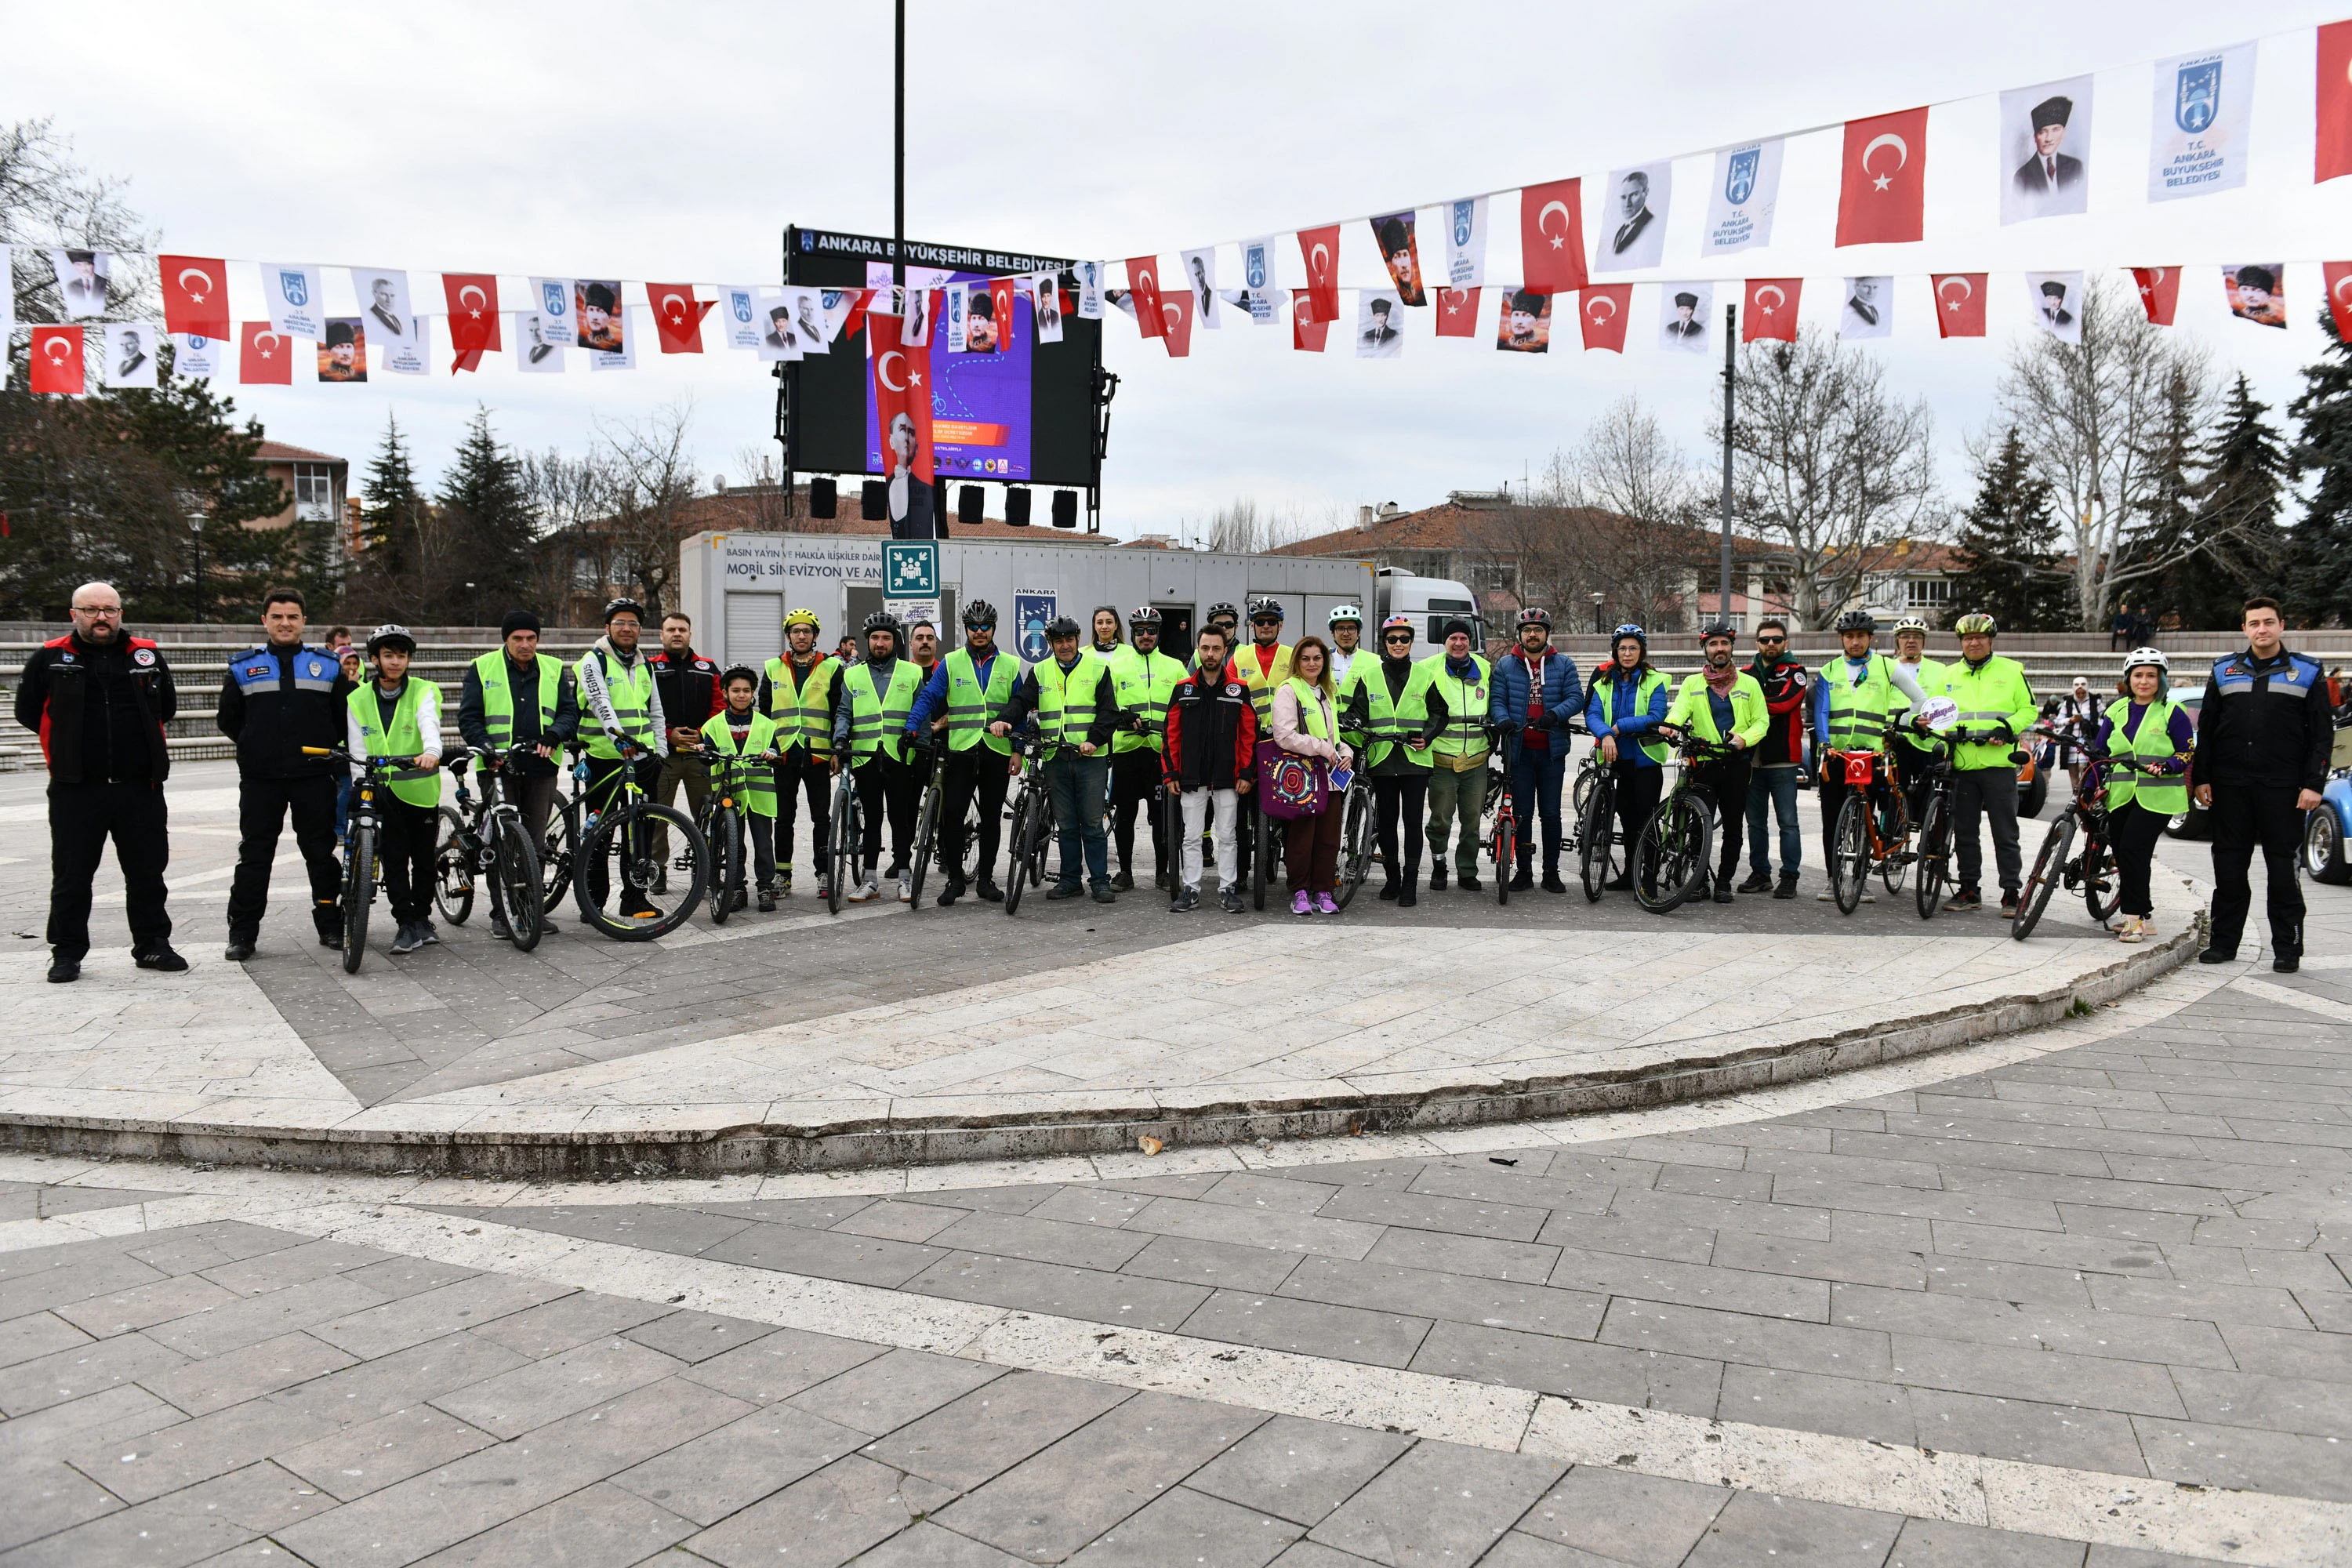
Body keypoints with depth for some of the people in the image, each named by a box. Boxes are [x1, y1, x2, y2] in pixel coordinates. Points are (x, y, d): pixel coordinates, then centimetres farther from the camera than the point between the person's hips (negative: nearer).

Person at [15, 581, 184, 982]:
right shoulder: (50, 658, 1)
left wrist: (137, 735, 11)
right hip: (75, 789, -1)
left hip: (140, 787, 2)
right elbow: (27, 711, 8)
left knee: (148, 873, 8)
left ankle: (153, 945, 20)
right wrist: (70, 739, 7)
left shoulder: (147, 654, 7)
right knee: (71, 876, 6)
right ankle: (67, 953, 16)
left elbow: (167, 707, 18)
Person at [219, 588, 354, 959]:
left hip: (315, 777, 0)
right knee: (254, 855, 3)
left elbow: (347, 717, 13)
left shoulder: (328, 667, 8)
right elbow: (228, 719, 15)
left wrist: (323, 747, 7)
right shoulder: (243, 668, 8)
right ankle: (242, 932, 9)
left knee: (321, 852, 5)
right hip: (260, 779, 0)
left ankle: (330, 925, 14)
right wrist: (257, 746, 9)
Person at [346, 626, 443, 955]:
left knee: (424, 859, 8)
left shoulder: (423, 692, -2)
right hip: (383, 793, 1)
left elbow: (429, 723, -24)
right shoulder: (358, 699, 6)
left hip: (421, 789, -1)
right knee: (394, 858, -5)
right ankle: (405, 924, 2)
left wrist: (431, 751, -45)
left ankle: (422, 918, 25)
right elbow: (357, 753, 4)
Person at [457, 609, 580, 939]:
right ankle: (501, 913, 6)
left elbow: (570, 711, 9)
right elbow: (468, 717, 2)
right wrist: (486, 746, -14)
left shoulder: (554, 670, 12)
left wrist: (553, 735, -11)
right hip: (498, 767, -2)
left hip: (541, 767, 2)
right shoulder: (482, 668, 5)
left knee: (535, 841, 7)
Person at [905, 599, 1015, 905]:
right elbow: (928, 697, -2)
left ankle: (986, 879, 18)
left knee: (991, 818, 8)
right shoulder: (951, 663, 4)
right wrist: (911, 728, -16)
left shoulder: (1009, 665, 8)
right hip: (961, 751, -1)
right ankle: (955, 879, 7)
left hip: (997, 752, 1)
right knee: (953, 816, -5)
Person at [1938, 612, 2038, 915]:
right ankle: (1969, 890, 17)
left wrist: (2007, 729, -12)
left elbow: (2029, 710, 5)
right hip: (1963, 765, 3)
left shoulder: (2011, 671, 6)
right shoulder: (1949, 675, 14)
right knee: (1964, 831, 8)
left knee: (2005, 832, -1)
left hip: (1999, 763, -3)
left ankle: (2011, 892, 5)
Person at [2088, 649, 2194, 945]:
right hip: (2121, 795, 5)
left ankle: (2135, 916, -6)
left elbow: (2188, 752, -1)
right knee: (2122, 854, 5)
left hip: (2157, 796, -5)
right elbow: (2099, 752, 13)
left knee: (2132, 850, -16)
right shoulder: (2116, 711, 12)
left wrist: (2167, 767, -20)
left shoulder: (2172, 713, 0)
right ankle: (2144, 917, 17)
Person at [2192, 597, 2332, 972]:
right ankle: (2223, 941, 15)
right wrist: (2201, 779, 6)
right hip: (2230, 787, 2)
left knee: (2283, 868, 2)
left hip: (2283, 789, -2)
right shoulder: (2224, 671, 11)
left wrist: (2313, 784, -6)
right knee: (2228, 867, 7)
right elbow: (2206, 730, 13)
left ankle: (2287, 948, 10)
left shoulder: (2306, 673, 5)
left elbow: (2322, 734, 3)